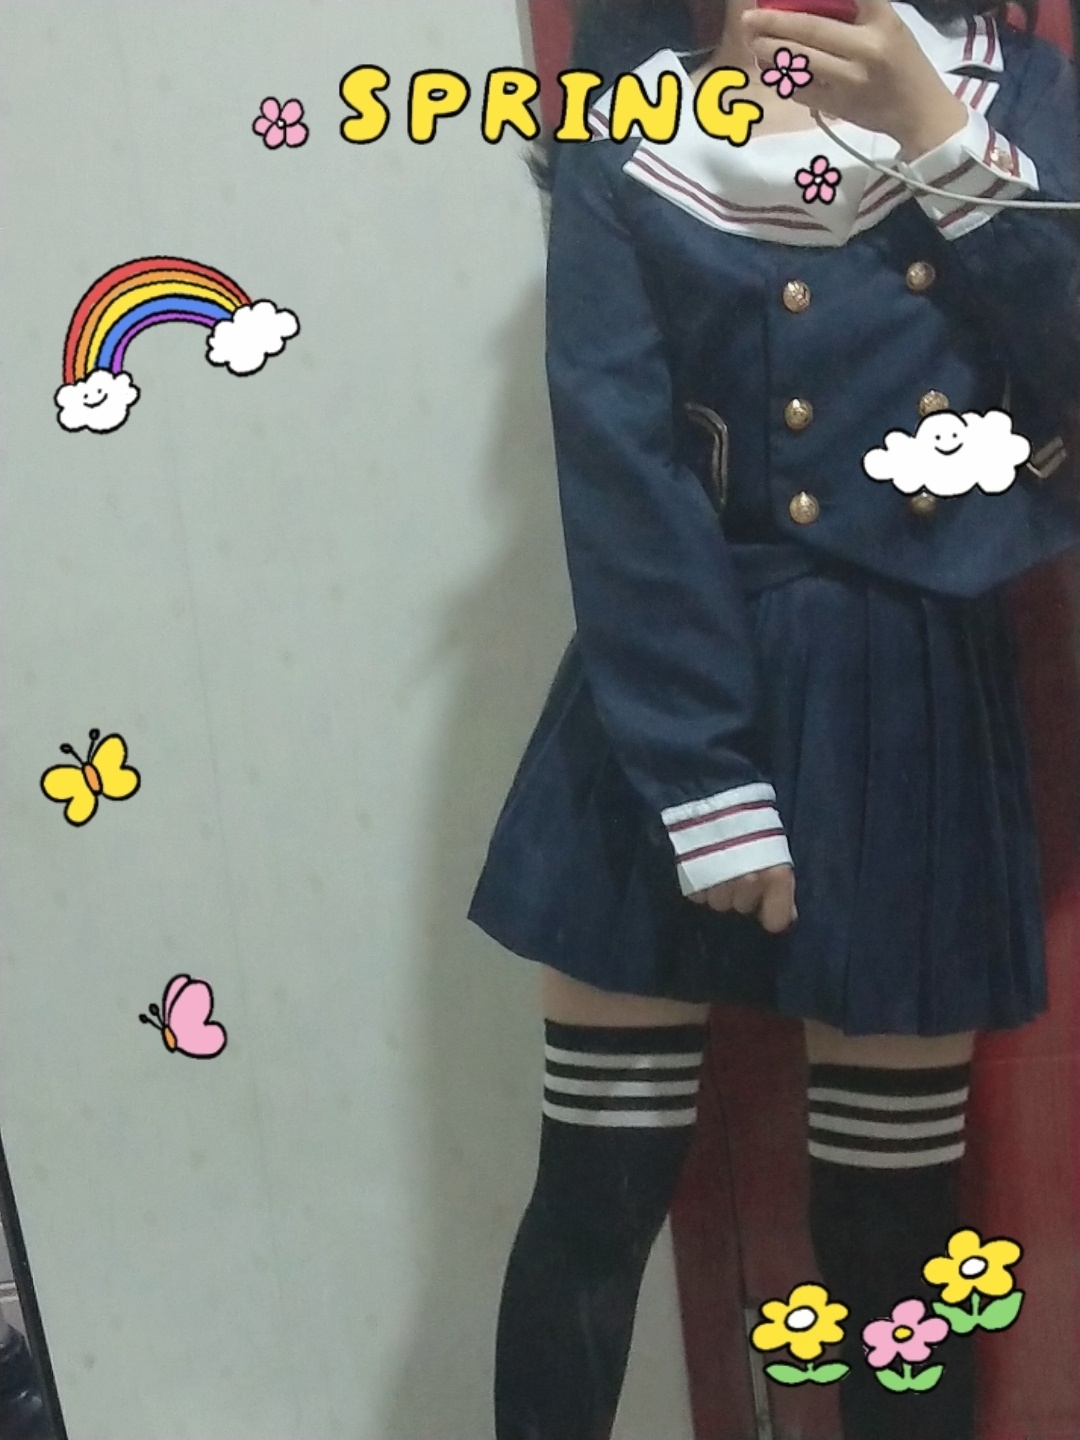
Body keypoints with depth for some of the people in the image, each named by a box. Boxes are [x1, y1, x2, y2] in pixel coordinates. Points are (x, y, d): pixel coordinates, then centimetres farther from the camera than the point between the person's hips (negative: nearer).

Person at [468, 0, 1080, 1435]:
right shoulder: (627, 134, 3)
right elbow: (622, 475, -8)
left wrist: (938, 135, -13)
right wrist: (706, 787, -14)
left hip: (920, 707, 2)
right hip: (669, 708, -1)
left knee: (892, 1223, 10)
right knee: (598, 1196, 3)